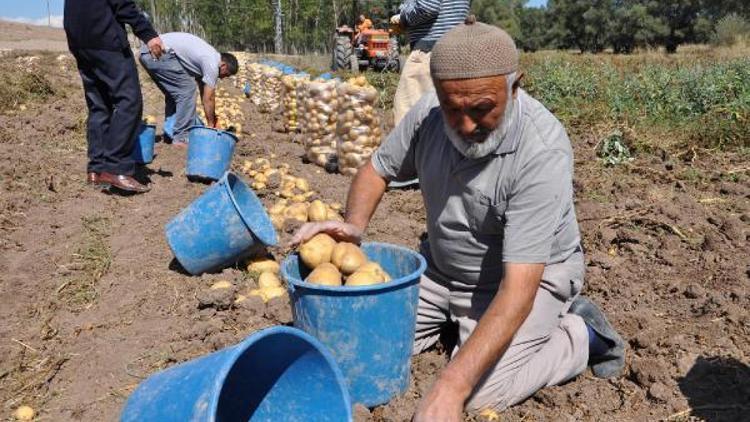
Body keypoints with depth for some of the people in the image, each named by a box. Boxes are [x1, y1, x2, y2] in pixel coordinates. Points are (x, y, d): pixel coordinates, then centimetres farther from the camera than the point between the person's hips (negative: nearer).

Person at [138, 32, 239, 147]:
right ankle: (181, 137, -4)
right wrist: (211, 124, 9)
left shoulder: (207, 57, 23)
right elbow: (208, 99, -3)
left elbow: (203, 93, 29)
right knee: (187, 90, -6)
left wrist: (212, 119, 31)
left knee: (175, 92, 20)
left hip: (146, 52, 11)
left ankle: (170, 134, 22)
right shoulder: (212, 63, -6)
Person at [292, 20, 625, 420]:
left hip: (528, 276, -5)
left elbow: (518, 288, -36)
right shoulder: (429, 112, -15)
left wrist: (450, 387, -43)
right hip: (442, 265, 5)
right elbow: (378, 169, 3)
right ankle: (459, 318, 16)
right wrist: (354, 226, -18)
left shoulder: (542, 152, -32)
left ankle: (580, 335, 3)